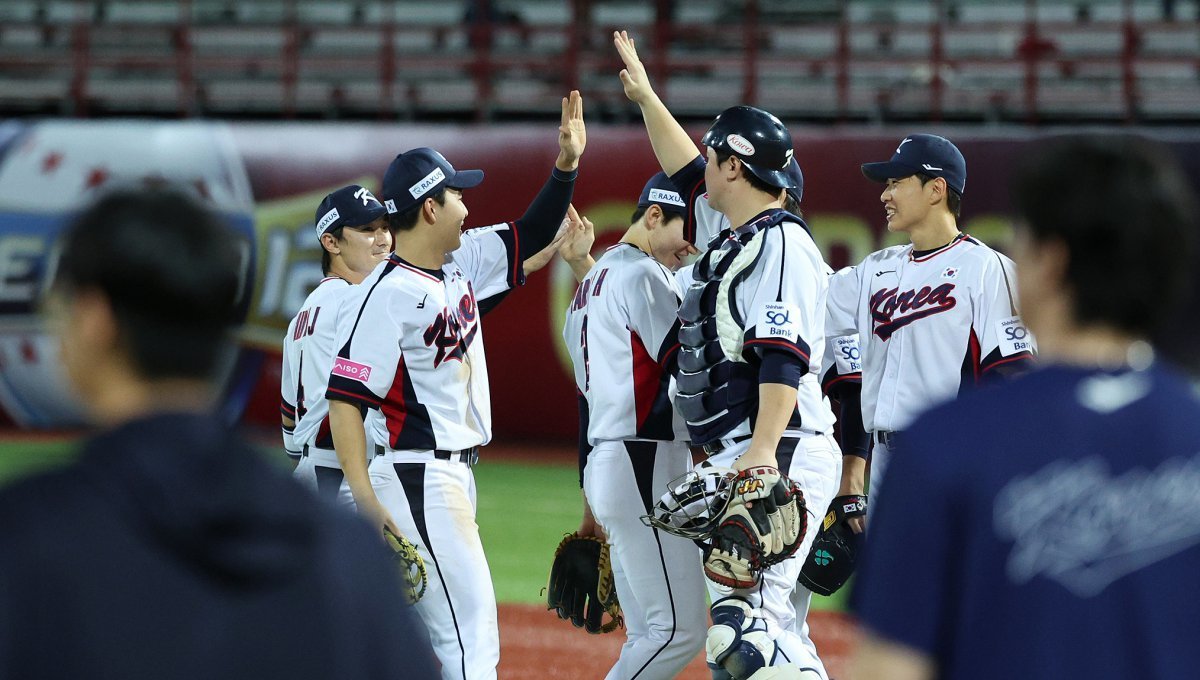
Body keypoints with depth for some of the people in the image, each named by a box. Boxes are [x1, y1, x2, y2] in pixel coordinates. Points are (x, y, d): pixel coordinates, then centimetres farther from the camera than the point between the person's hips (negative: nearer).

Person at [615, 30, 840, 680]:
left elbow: (784, 356, -21)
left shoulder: (780, 243, -11)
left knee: (744, 622, -22)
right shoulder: (738, 239, 18)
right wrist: (645, 96, 41)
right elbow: (687, 172, 37)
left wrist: (762, 451, -30)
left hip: (780, 456, -10)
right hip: (738, 458, 10)